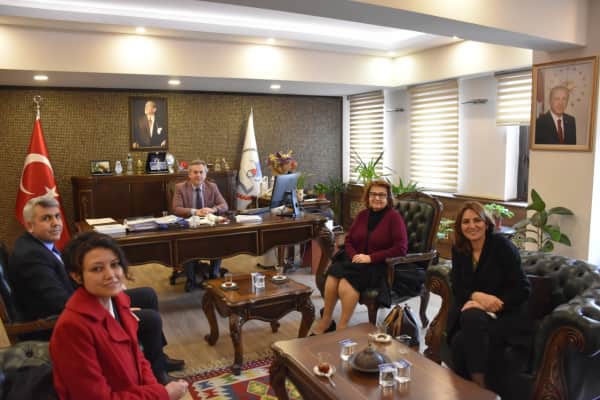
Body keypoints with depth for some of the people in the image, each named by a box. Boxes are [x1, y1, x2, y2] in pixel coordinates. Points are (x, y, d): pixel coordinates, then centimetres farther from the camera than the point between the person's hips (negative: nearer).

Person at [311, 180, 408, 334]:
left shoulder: (394, 217, -3)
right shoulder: (362, 215, 13)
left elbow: (401, 248, -11)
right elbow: (348, 240, 16)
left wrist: (371, 257, -16)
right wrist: (354, 256, -7)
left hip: (380, 266, -5)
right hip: (356, 262, 5)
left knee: (347, 280, -32)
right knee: (334, 271, -27)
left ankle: (342, 327, -19)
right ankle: (326, 321, -13)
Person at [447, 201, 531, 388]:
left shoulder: (503, 246, -9)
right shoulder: (458, 249, 5)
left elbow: (522, 290, -12)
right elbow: (458, 289, 3)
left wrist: (486, 305, -21)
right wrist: (477, 296, -20)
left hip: (506, 314, -3)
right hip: (472, 309, 3)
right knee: (458, 341, -29)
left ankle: (479, 387, -16)